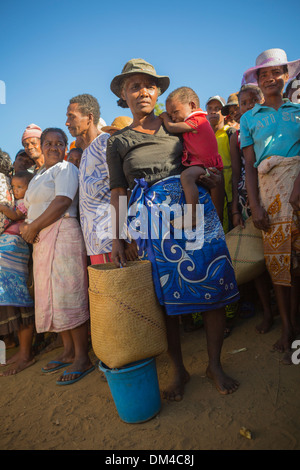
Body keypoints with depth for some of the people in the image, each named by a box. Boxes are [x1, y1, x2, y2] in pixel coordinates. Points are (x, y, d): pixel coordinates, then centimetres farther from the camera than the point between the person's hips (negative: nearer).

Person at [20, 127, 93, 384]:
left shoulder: (66, 169, -2)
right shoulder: (40, 175, 25)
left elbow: (62, 203, -16)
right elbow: (34, 208, 24)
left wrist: (33, 228, -13)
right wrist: (26, 226, 3)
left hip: (61, 236, -9)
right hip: (42, 240, 9)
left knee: (68, 295, -8)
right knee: (52, 296, 10)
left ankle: (82, 358, 3)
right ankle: (68, 351, 23)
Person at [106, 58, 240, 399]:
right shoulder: (117, 142, 12)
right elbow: (118, 192, 7)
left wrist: (201, 174, 0)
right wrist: (118, 237, 0)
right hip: (150, 221, -1)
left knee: (213, 284, -2)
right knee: (165, 297, 2)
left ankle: (215, 365, 16)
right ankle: (178, 370, 20)